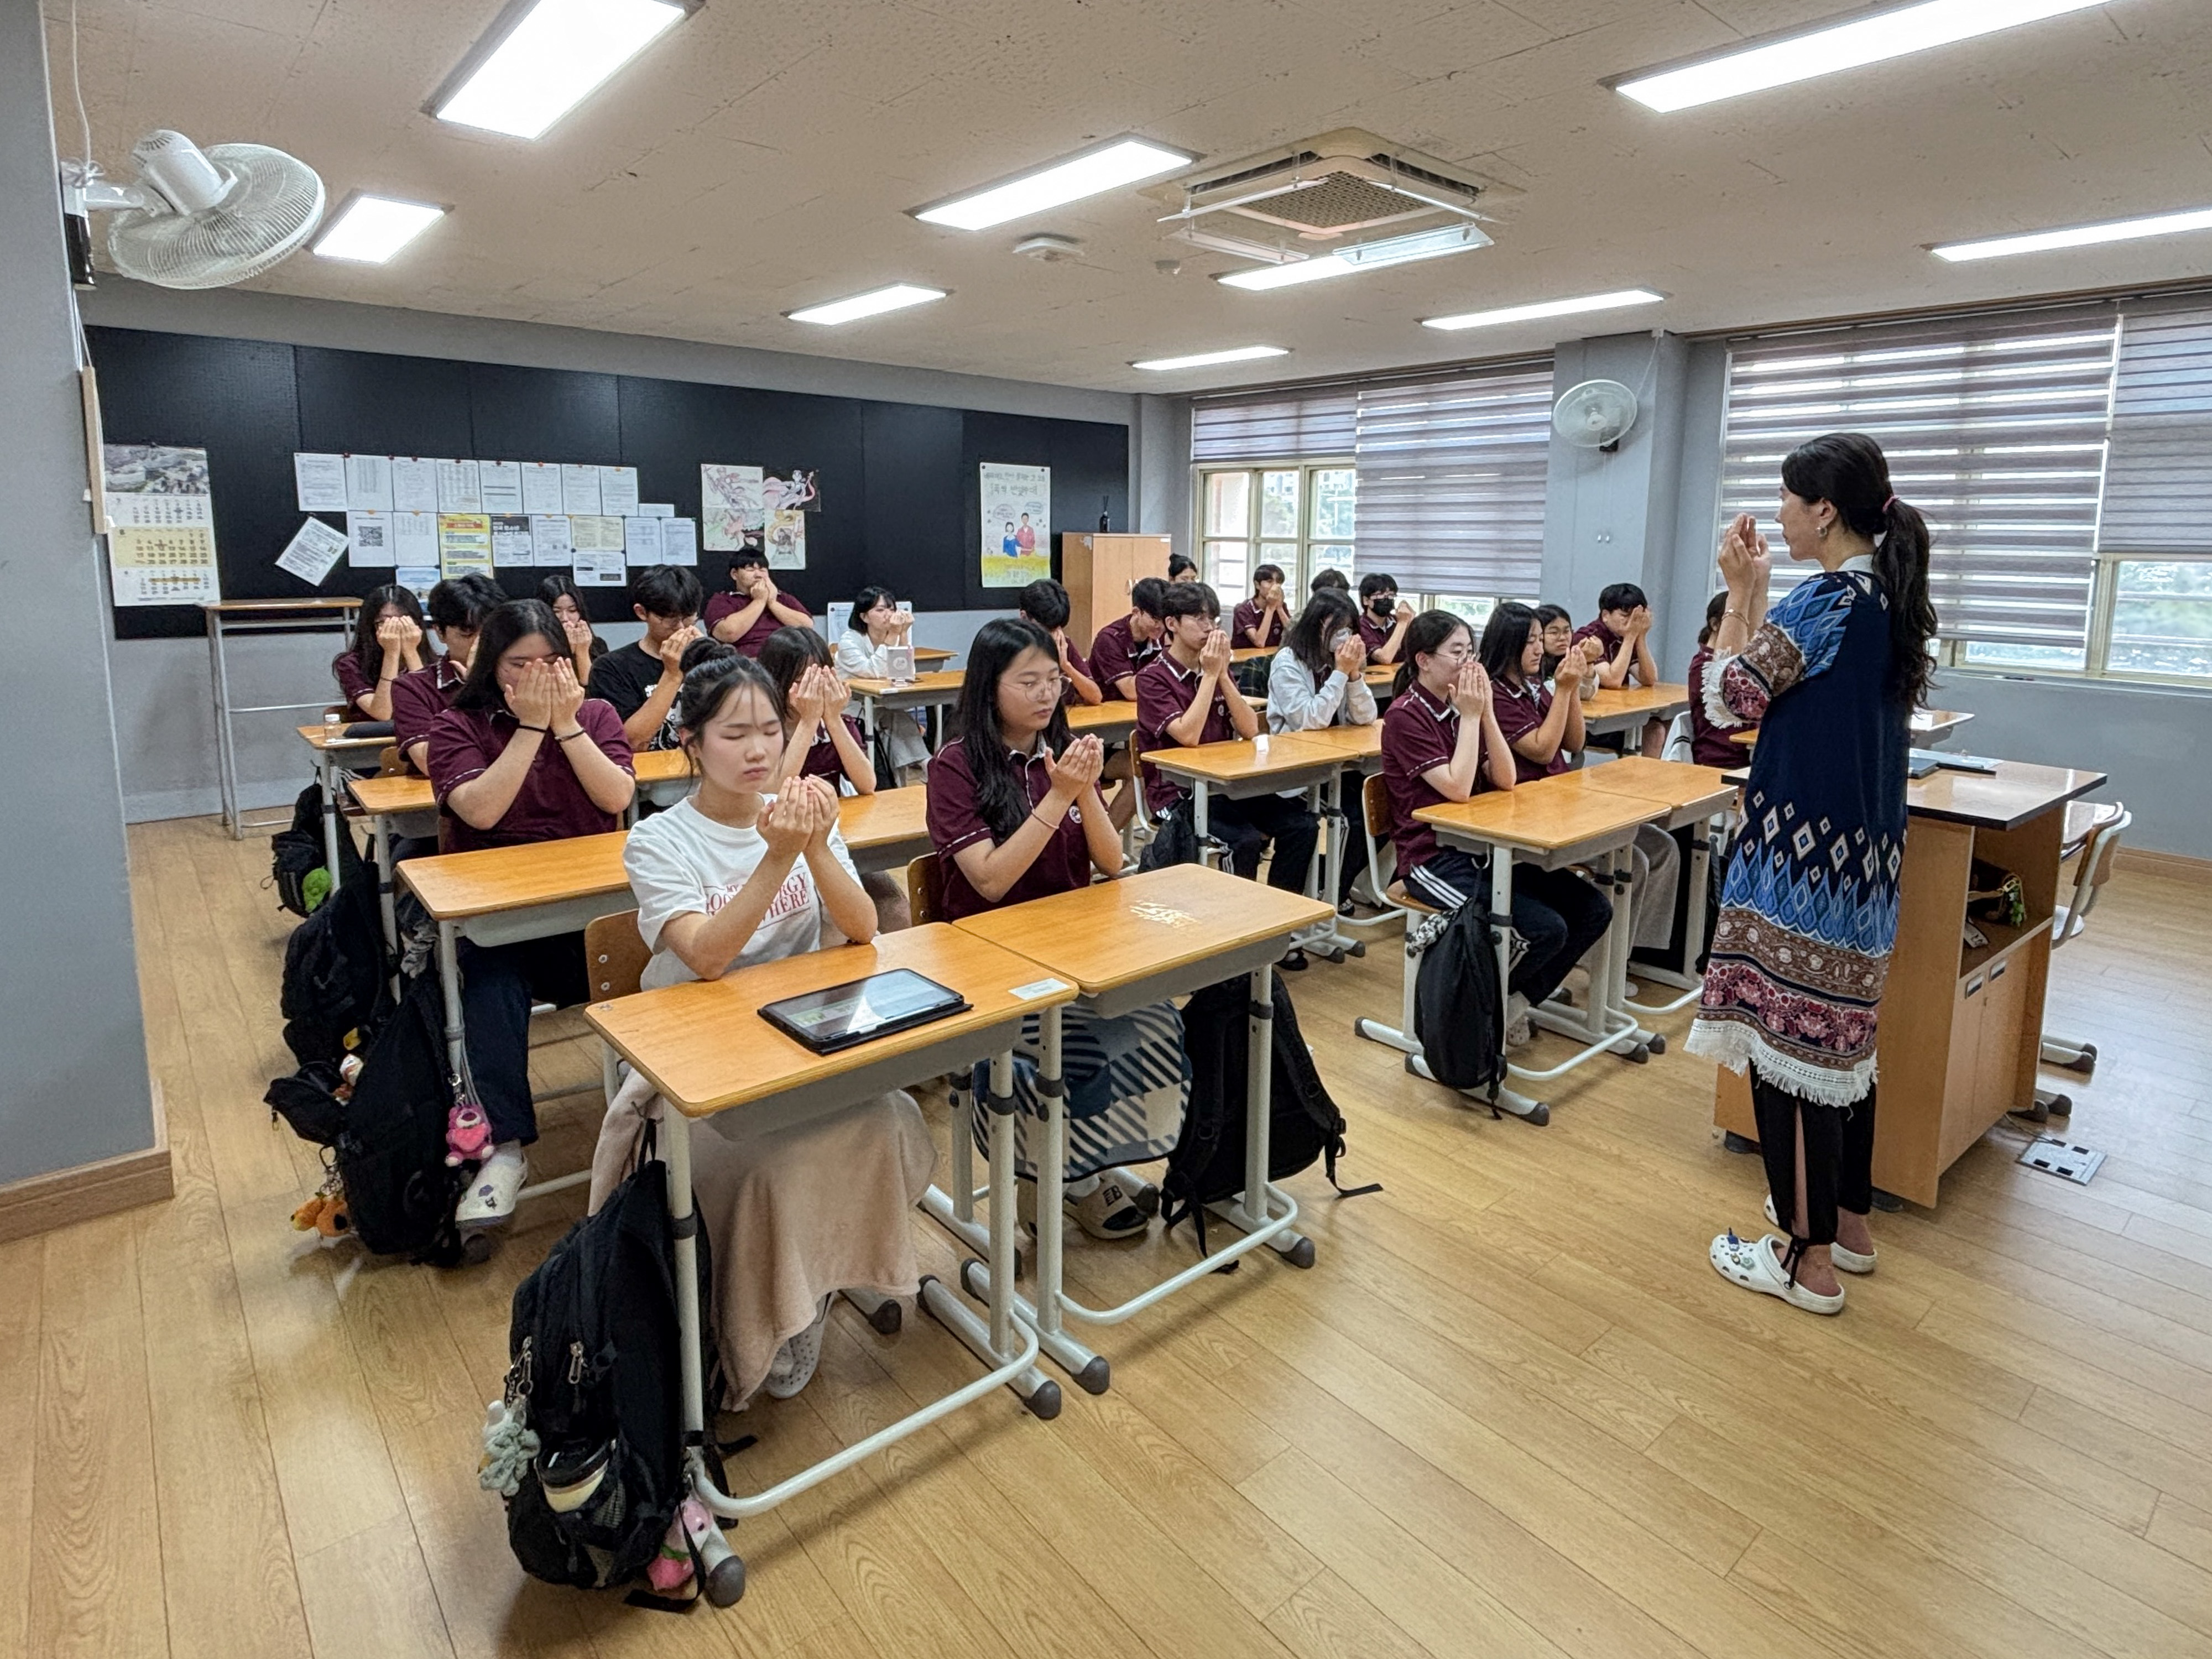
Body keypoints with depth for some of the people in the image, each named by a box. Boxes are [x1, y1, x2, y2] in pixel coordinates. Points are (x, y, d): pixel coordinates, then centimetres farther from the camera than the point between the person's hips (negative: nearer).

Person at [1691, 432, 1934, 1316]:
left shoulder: (1826, 601, -17)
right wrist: (1759, 593, 12)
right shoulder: (1891, 600, 11)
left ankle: (1808, 1261, 8)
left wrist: (1740, 590, -2)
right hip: (1864, 855, 10)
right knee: (1841, 1036, 18)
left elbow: (1730, 694, -11)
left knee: (1787, 1043, -2)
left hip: (1801, 857, -10)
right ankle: (1849, 1222, 32)